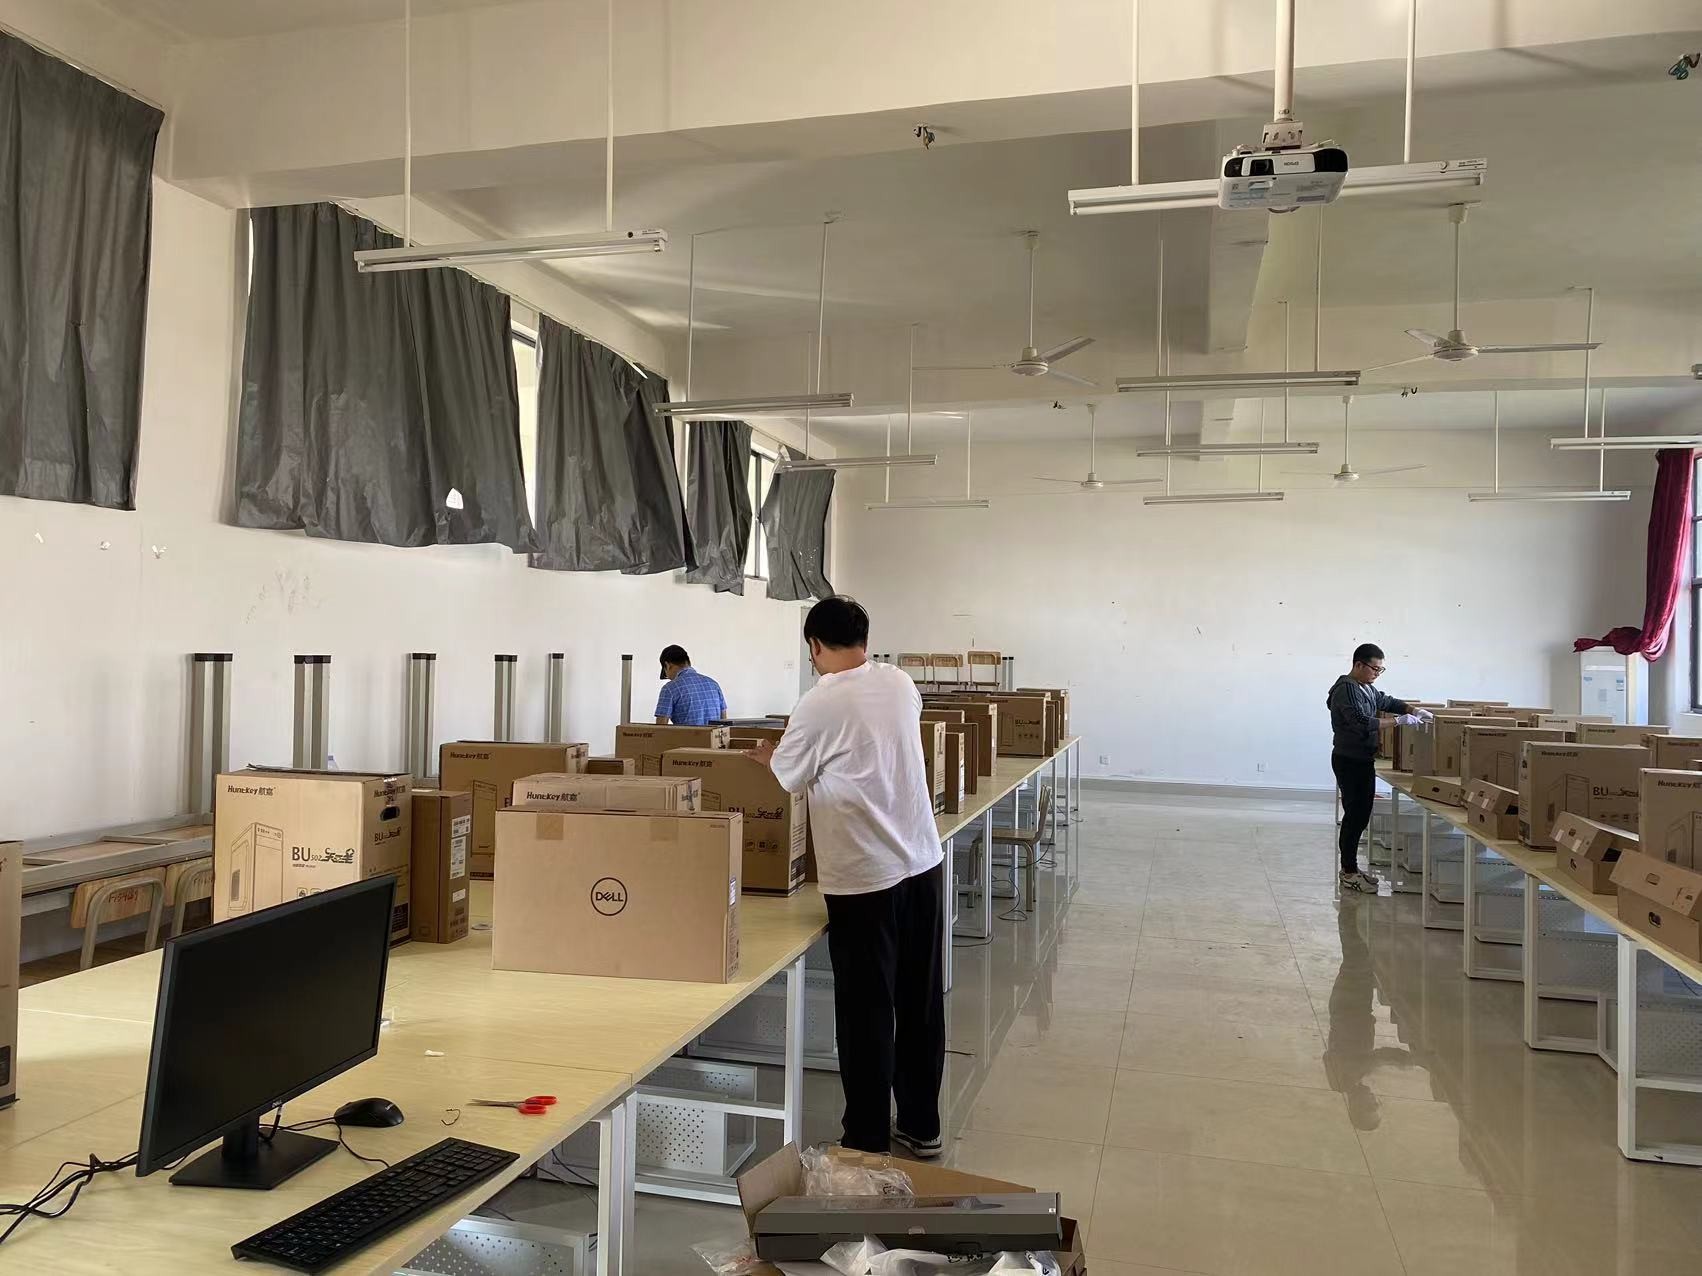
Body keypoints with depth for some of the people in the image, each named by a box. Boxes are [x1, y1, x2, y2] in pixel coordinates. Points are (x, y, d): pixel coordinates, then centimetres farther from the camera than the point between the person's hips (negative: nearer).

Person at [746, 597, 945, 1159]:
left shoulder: (820, 704, -15)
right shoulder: (902, 684, 4)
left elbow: (785, 781, -3)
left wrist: (768, 755, 19)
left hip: (864, 876, -6)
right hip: (922, 861, 6)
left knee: (867, 1010, 5)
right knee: (921, 1002, 16)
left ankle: (869, 1140, 16)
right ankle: (921, 1126, 30)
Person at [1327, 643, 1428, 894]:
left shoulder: (1366, 688, 13)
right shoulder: (1346, 690, -18)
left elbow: (1386, 701, 27)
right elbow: (1362, 722, -28)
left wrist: (1413, 710, 10)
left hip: (1363, 760, 10)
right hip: (1349, 761, -10)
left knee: (1361, 814, 13)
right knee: (1354, 814, -7)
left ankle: (1349, 867, 23)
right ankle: (1349, 874, -1)